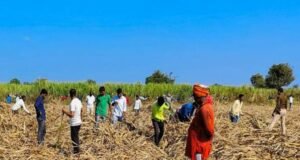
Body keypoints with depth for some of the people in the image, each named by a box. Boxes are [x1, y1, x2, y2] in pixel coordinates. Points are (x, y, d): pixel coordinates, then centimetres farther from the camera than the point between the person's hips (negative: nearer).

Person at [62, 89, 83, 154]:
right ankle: (77, 149, 30)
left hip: (74, 123, -9)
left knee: (74, 137, 2)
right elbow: (81, 110, 20)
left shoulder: (72, 103, -22)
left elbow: (71, 115, -26)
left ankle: (76, 150, 7)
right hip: (79, 122, 9)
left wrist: (65, 111, -14)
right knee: (76, 136, 20)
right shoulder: (79, 101, 5)